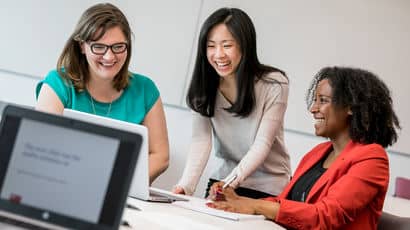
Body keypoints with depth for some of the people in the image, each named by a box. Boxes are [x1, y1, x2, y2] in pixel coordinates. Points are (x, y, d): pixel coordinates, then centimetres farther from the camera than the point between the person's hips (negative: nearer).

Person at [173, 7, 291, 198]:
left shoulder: (274, 85, -14)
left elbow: (262, 145, -18)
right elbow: (200, 141, -12)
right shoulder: (205, 85, -3)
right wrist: (185, 185, -27)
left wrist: (231, 182, -31)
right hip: (223, 179, 3)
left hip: (267, 189, -3)